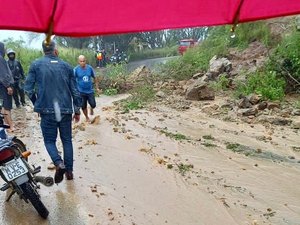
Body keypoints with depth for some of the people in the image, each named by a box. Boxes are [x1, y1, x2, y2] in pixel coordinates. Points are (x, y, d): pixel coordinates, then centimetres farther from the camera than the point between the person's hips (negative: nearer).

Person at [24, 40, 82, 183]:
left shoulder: (36, 65, 0)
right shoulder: (66, 66, 5)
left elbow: (28, 89, -4)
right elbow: (75, 91, 4)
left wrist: (37, 104, 12)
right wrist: (77, 110, 13)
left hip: (47, 111, -1)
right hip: (66, 111, 2)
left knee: (49, 140, 12)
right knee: (67, 140, 15)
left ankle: (59, 163, -12)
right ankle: (69, 170, 16)